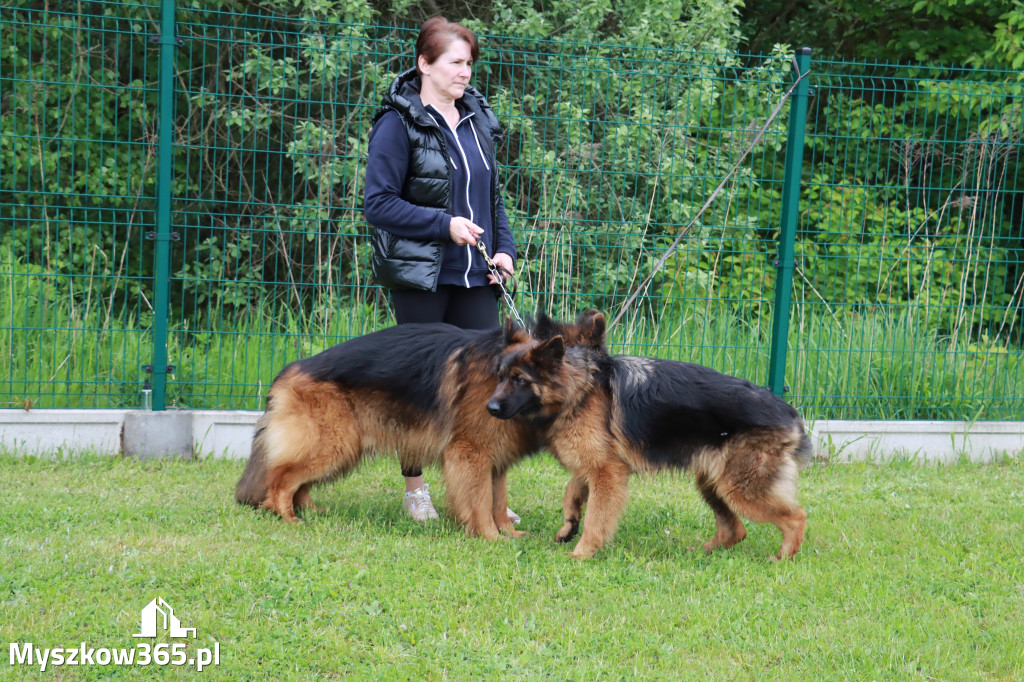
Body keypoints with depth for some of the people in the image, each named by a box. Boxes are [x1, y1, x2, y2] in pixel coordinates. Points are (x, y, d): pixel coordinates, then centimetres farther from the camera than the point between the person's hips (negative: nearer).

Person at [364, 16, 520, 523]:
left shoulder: (479, 119, 13)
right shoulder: (399, 124, -7)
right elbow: (378, 204, -11)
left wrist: (505, 248, 6)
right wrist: (445, 225, -18)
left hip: (474, 277, 6)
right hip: (419, 276, -5)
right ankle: (414, 490, 17)